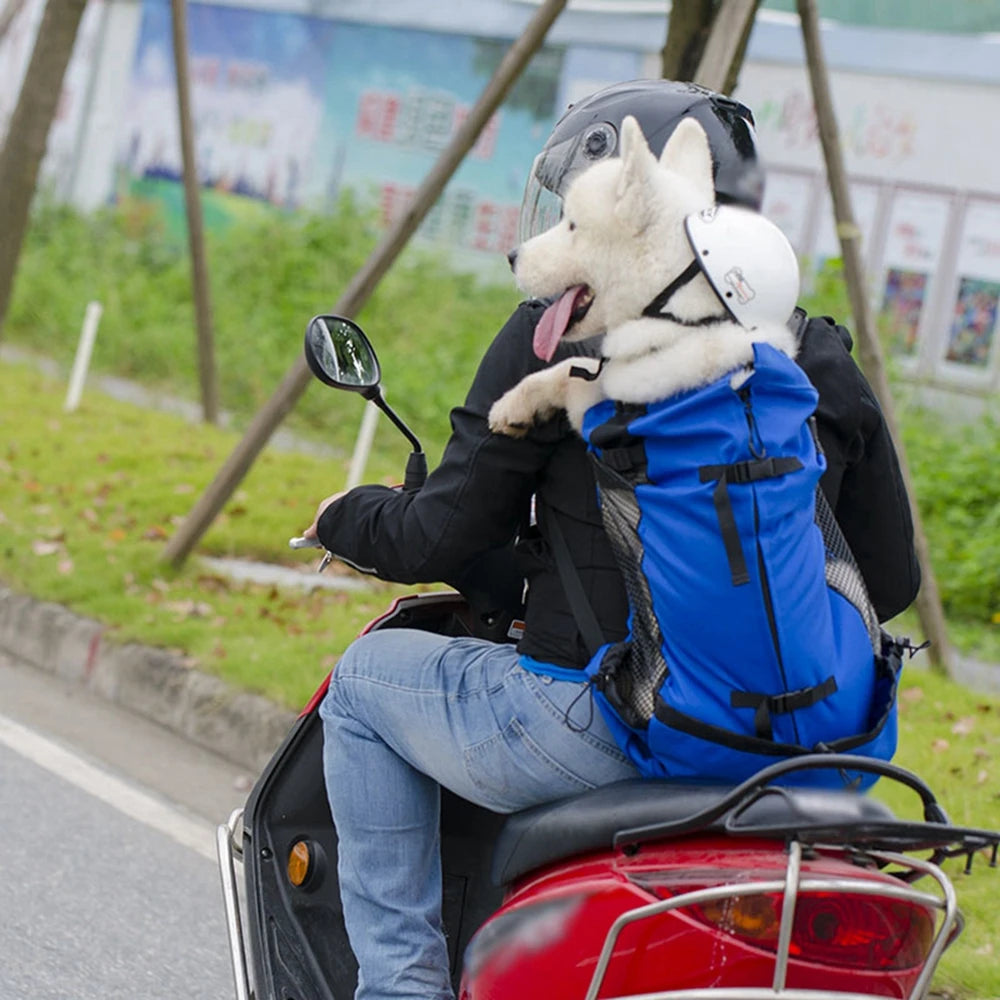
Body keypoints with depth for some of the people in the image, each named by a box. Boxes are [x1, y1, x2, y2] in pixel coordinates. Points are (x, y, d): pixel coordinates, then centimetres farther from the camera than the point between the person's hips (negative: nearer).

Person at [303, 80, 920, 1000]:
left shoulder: (563, 338, -7)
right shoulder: (815, 356, 7)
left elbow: (437, 542, -4)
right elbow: (889, 577, 11)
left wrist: (347, 518, 17)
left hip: (595, 731, -5)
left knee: (367, 682, 21)